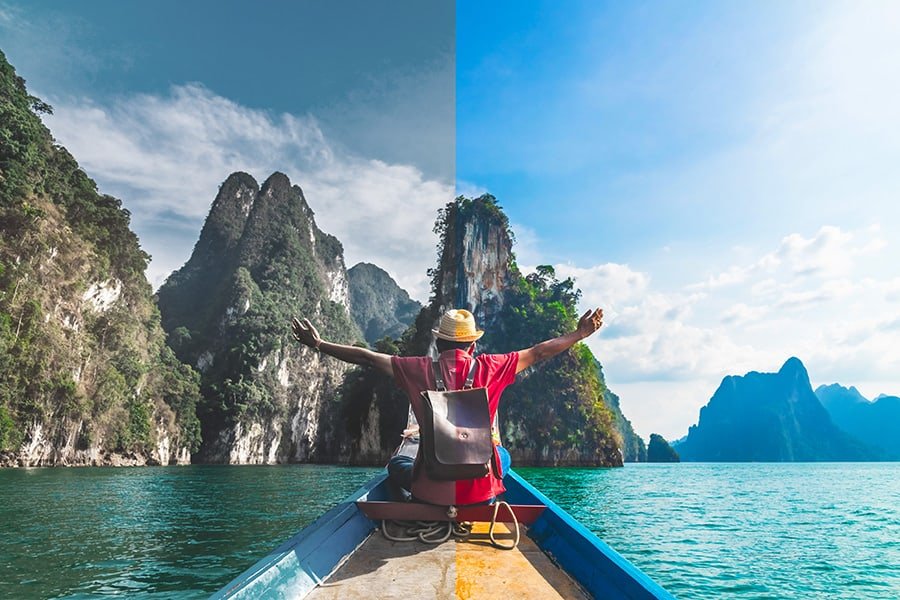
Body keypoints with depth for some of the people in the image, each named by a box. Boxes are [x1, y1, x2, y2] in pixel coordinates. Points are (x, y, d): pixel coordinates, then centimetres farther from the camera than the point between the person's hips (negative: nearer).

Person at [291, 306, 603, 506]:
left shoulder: (423, 370, -8)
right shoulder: (489, 367, -6)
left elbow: (367, 357, -2)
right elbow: (539, 351, 3)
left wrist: (318, 344, 10)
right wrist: (580, 334, 17)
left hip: (434, 489, -1)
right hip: (482, 489, 1)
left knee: (396, 464, 30)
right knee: (501, 454, 34)